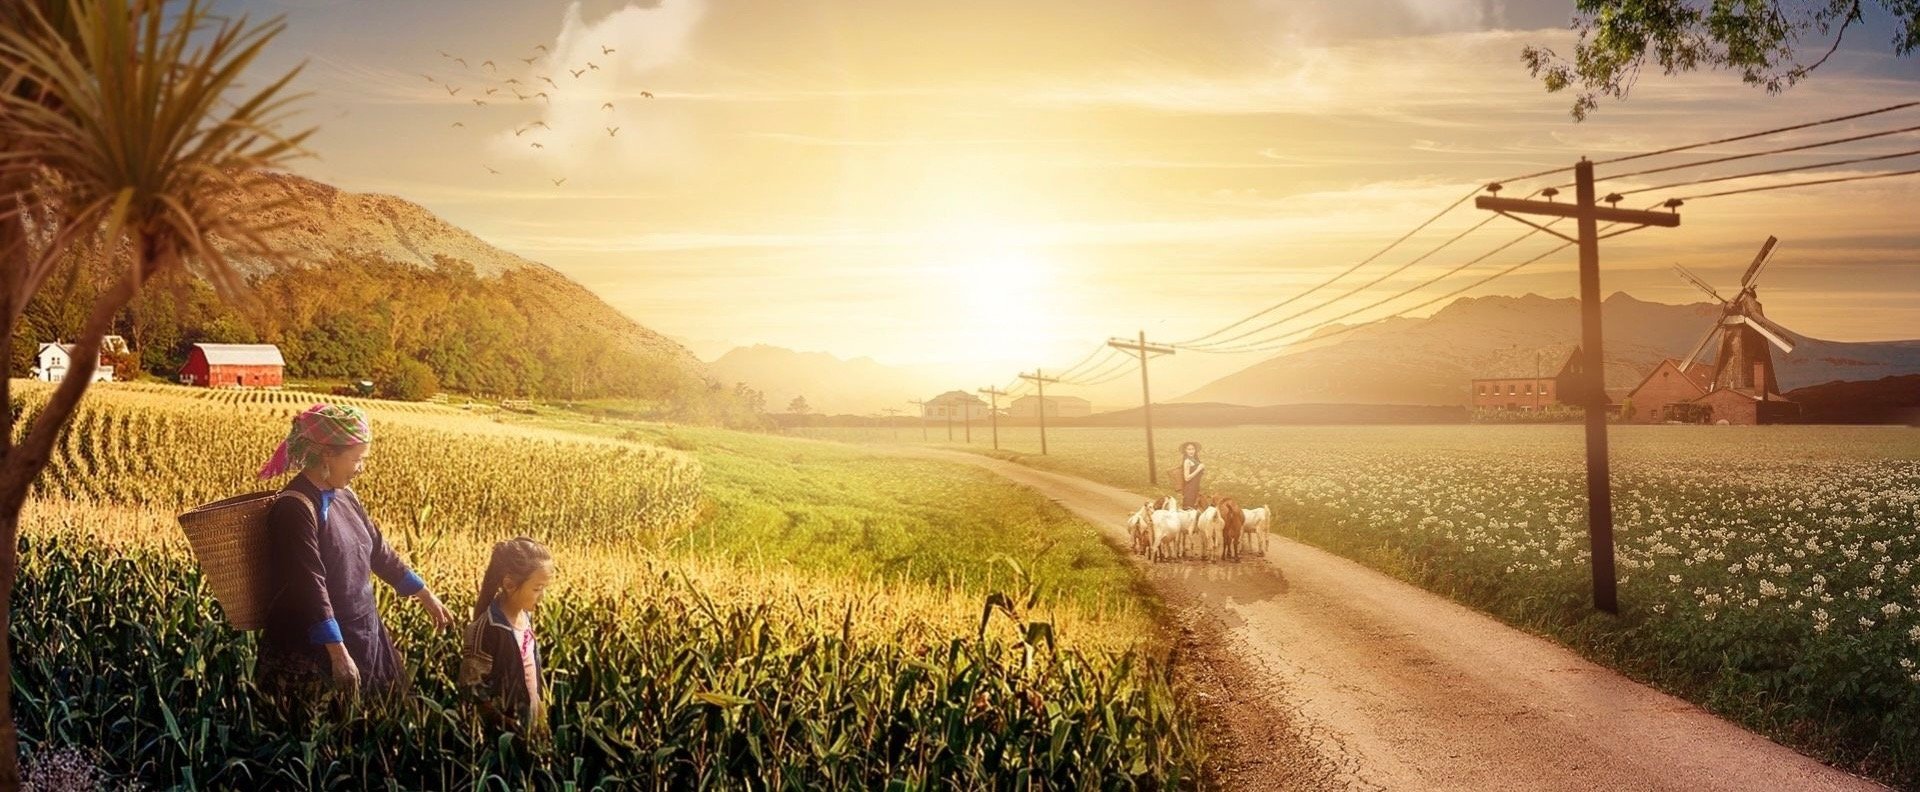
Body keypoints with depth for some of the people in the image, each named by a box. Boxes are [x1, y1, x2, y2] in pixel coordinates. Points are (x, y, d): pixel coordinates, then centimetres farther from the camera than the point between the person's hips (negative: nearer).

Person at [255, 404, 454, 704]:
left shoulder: (344, 496, 6)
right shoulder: (295, 508, -20)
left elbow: (379, 551, 17)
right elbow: (310, 587, -24)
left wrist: (426, 596, 21)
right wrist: (339, 655, -26)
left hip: (361, 635, 8)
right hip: (310, 648, -8)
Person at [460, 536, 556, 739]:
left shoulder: (524, 615, -2)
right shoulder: (488, 629, -27)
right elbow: (473, 689, -22)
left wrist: (540, 706, 11)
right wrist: (508, 733, -18)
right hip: (504, 734, -7)